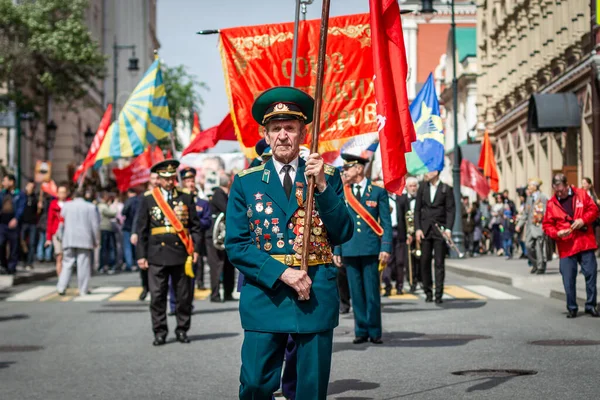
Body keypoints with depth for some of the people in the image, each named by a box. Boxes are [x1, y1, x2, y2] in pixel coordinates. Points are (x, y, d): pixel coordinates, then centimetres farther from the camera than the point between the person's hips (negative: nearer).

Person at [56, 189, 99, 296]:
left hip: (69, 240, 2)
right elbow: (95, 225, 1)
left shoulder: (66, 206, 6)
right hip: (85, 240, -1)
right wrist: (96, 240, 8)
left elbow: (61, 223, 10)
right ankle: (83, 290, 0)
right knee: (83, 265, 0)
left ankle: (61, 287, -2)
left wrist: (61, 238, 20)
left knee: (67, 264, 7)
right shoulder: (91, 207, 1)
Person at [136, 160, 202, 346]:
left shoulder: (186, 198, 8)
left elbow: (195, 226, 10)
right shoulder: (148, 199, 5)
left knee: (184, 295, 5)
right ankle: (160, 332, 8)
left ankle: (182, 330, 17)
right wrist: (141, 255, 1)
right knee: (157, 296, -1)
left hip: (181, 253, 1)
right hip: (157, 254, -1)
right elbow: (142, 229, 6)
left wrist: (195, 249, -1)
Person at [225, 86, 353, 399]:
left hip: (316, 295, 1)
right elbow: (236, 245, -1)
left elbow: (343, 234, -2)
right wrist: (282, 273, -14)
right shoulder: (246, 182, 5)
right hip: (265, 294, -1)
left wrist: (322, 185, -13)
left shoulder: (327, 177, 7)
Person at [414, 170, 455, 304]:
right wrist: (418, 229, -1)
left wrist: (448, 229, -12)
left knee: (439, 263, -2)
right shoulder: (422, 188, 9)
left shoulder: (446, 189, 0)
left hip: (440, 230, -3)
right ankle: (428, 292, 12)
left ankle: (439, 294, 0)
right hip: (425, 230, 3)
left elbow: (450, 210, -2)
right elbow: (417, 210, 8)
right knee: (425, 262, 2)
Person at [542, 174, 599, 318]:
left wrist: (583, 220, -11)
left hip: (585, 243, 0)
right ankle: (571, 308, 12)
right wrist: (557, 233, -13)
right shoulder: (551, 203, 4)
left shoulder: (581, 195, 4)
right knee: (568, 279, -1)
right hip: (566, 247, 0)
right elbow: (547, 225, 5)